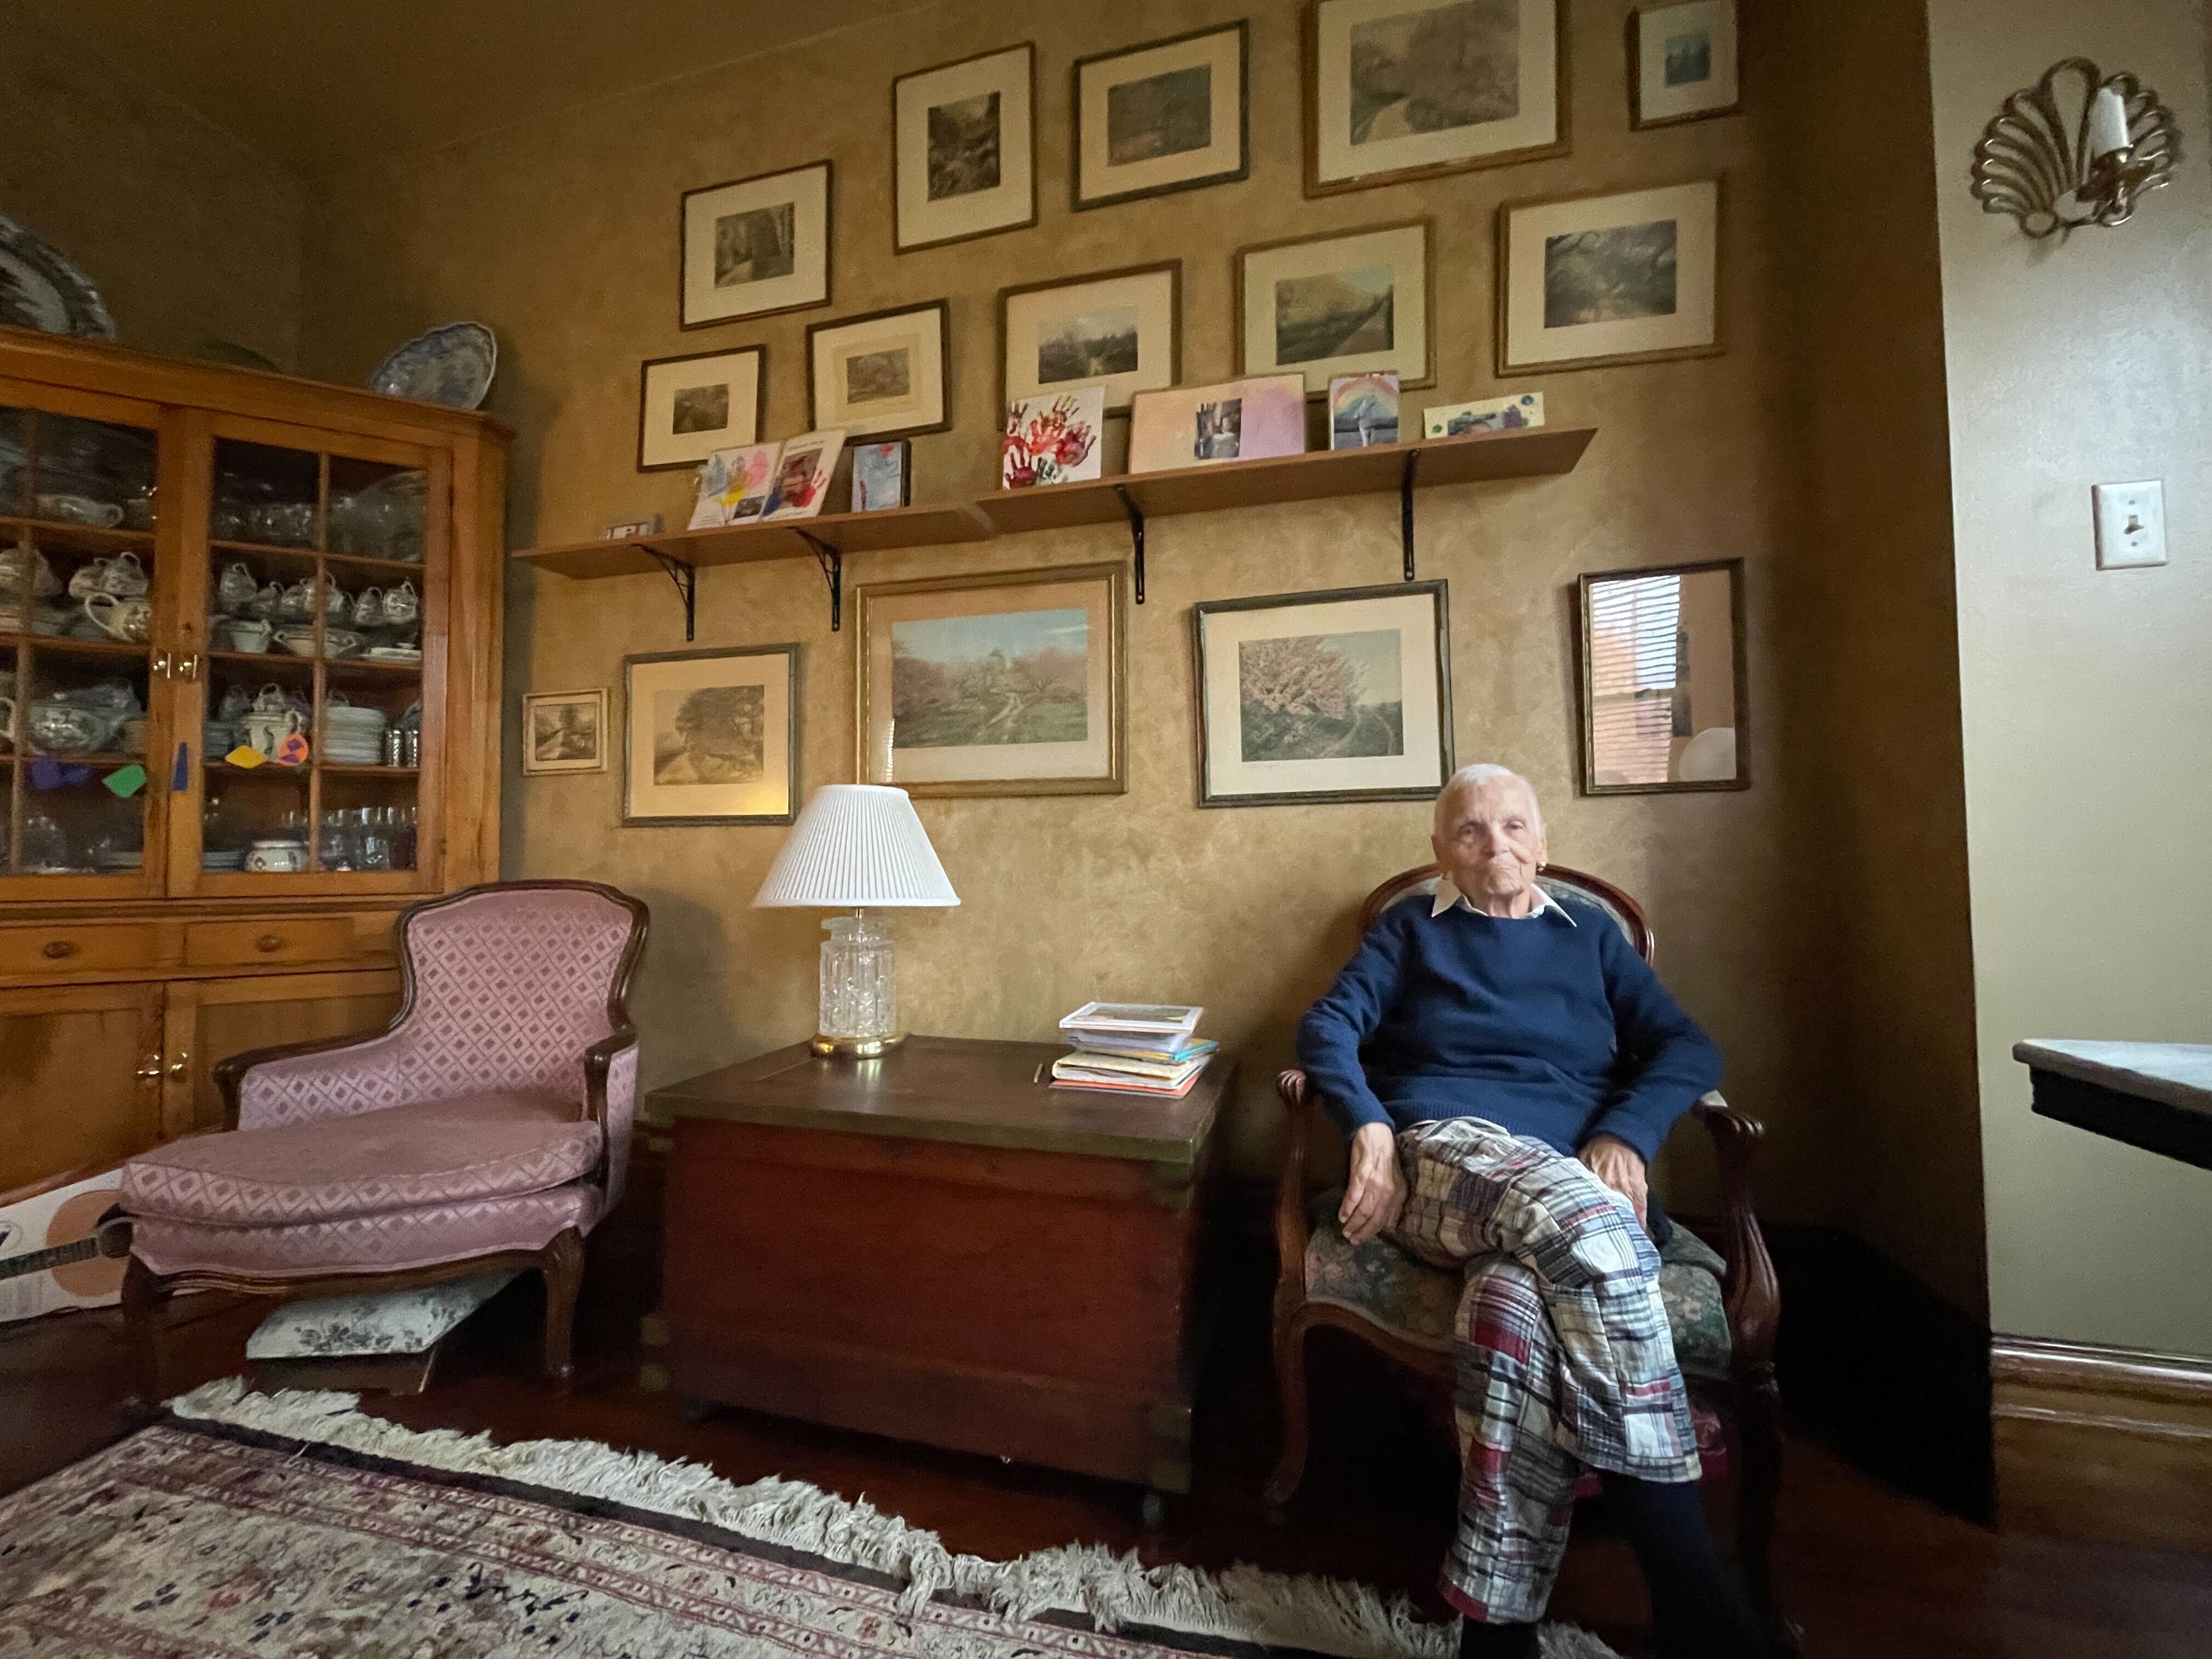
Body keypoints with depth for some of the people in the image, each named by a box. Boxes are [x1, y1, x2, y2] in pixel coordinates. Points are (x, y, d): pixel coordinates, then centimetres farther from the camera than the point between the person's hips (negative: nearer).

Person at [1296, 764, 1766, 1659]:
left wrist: (1625, 1133, -8)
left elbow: (1688, 1047, 13)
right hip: (1440, 1150, -1)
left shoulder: (1589, 932, 24)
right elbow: (1326, 1026, 4)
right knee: (1584, 1222, -35)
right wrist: (1370, 1128, -15)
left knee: (1518, 1304, -35)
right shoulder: (1409, 928, 18)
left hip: (1578, 1176, 2)